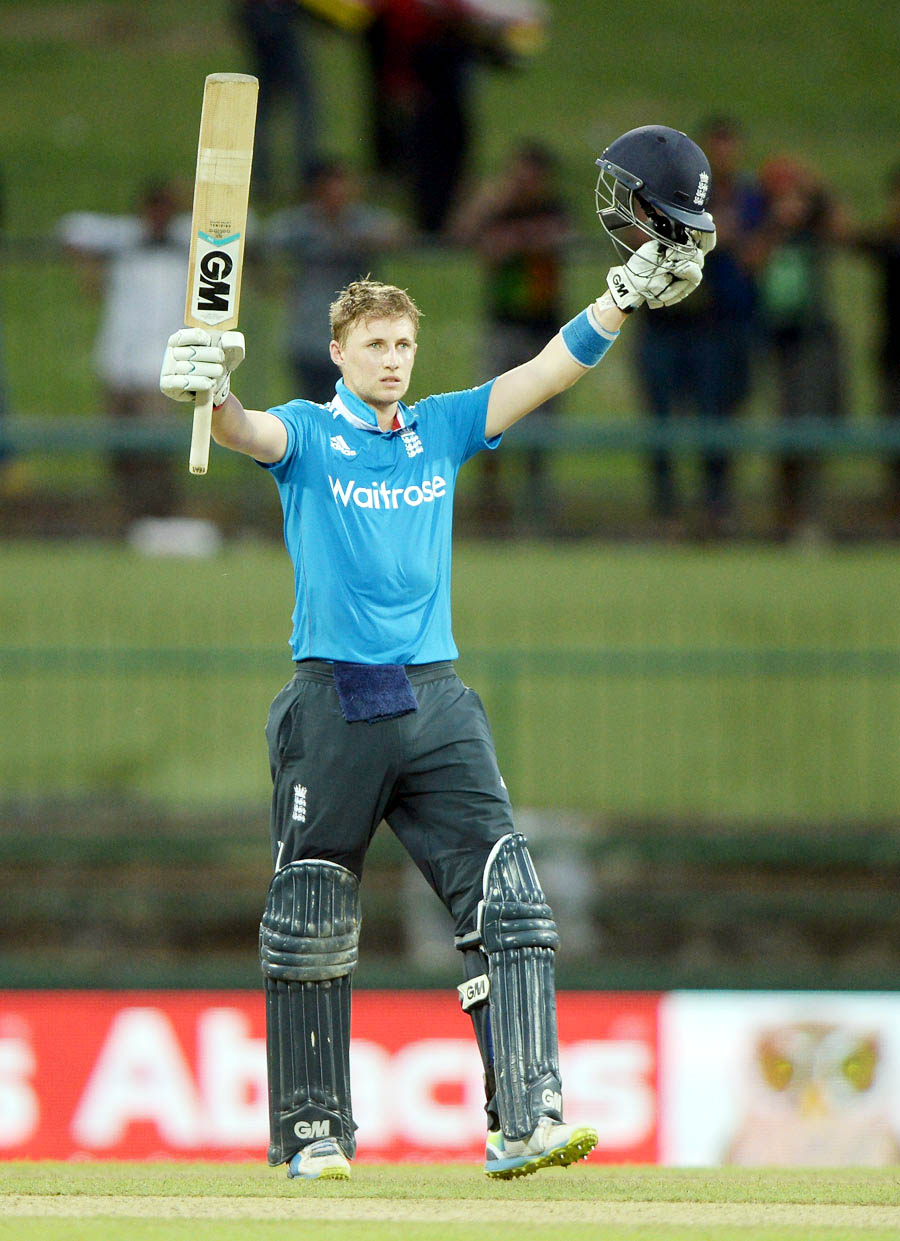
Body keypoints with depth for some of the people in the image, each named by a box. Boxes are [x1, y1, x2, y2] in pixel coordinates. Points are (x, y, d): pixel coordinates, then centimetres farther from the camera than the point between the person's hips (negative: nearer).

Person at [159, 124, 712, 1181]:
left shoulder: (444, 429, 14)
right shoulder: (308, 434, 3)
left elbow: (547, 373, 7)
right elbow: (252, 434, -19)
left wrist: (632, 292, -5)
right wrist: (211, 393, -42)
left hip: (435, 703, 3)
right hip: (332, 701, -3)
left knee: (506, 903, -11)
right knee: (310, 926, 1)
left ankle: (523, 1122, -17)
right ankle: (314, 1132, 12)